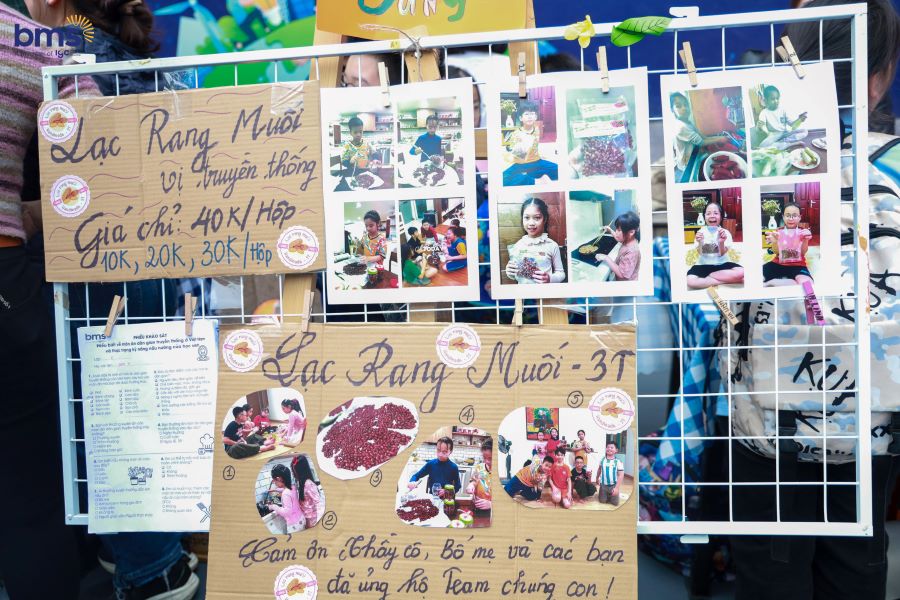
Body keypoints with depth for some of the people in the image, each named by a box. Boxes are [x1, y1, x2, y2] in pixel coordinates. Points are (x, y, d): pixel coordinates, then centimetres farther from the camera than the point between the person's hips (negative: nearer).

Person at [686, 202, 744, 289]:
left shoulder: (725, 232, -1)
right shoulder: (701, 232, 0)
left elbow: (722, 253, -7)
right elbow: (700, 253, -8)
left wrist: (721, 242, -28)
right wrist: (700, 242, -29)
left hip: (721, 264, 1)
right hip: (704, 265, -1)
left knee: (740, 272, -30)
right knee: (690, 281, -32)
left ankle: (707, 277, -15)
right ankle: (725, 280, -18)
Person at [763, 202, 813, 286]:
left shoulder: (802, 233, 6)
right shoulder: (779, 233, 8)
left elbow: (803, 252, -5)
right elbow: (777, 252, -3)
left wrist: (806, 240, -25)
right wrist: (774, 242, -24)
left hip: (797, 265, 1)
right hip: (778, 264, -1)